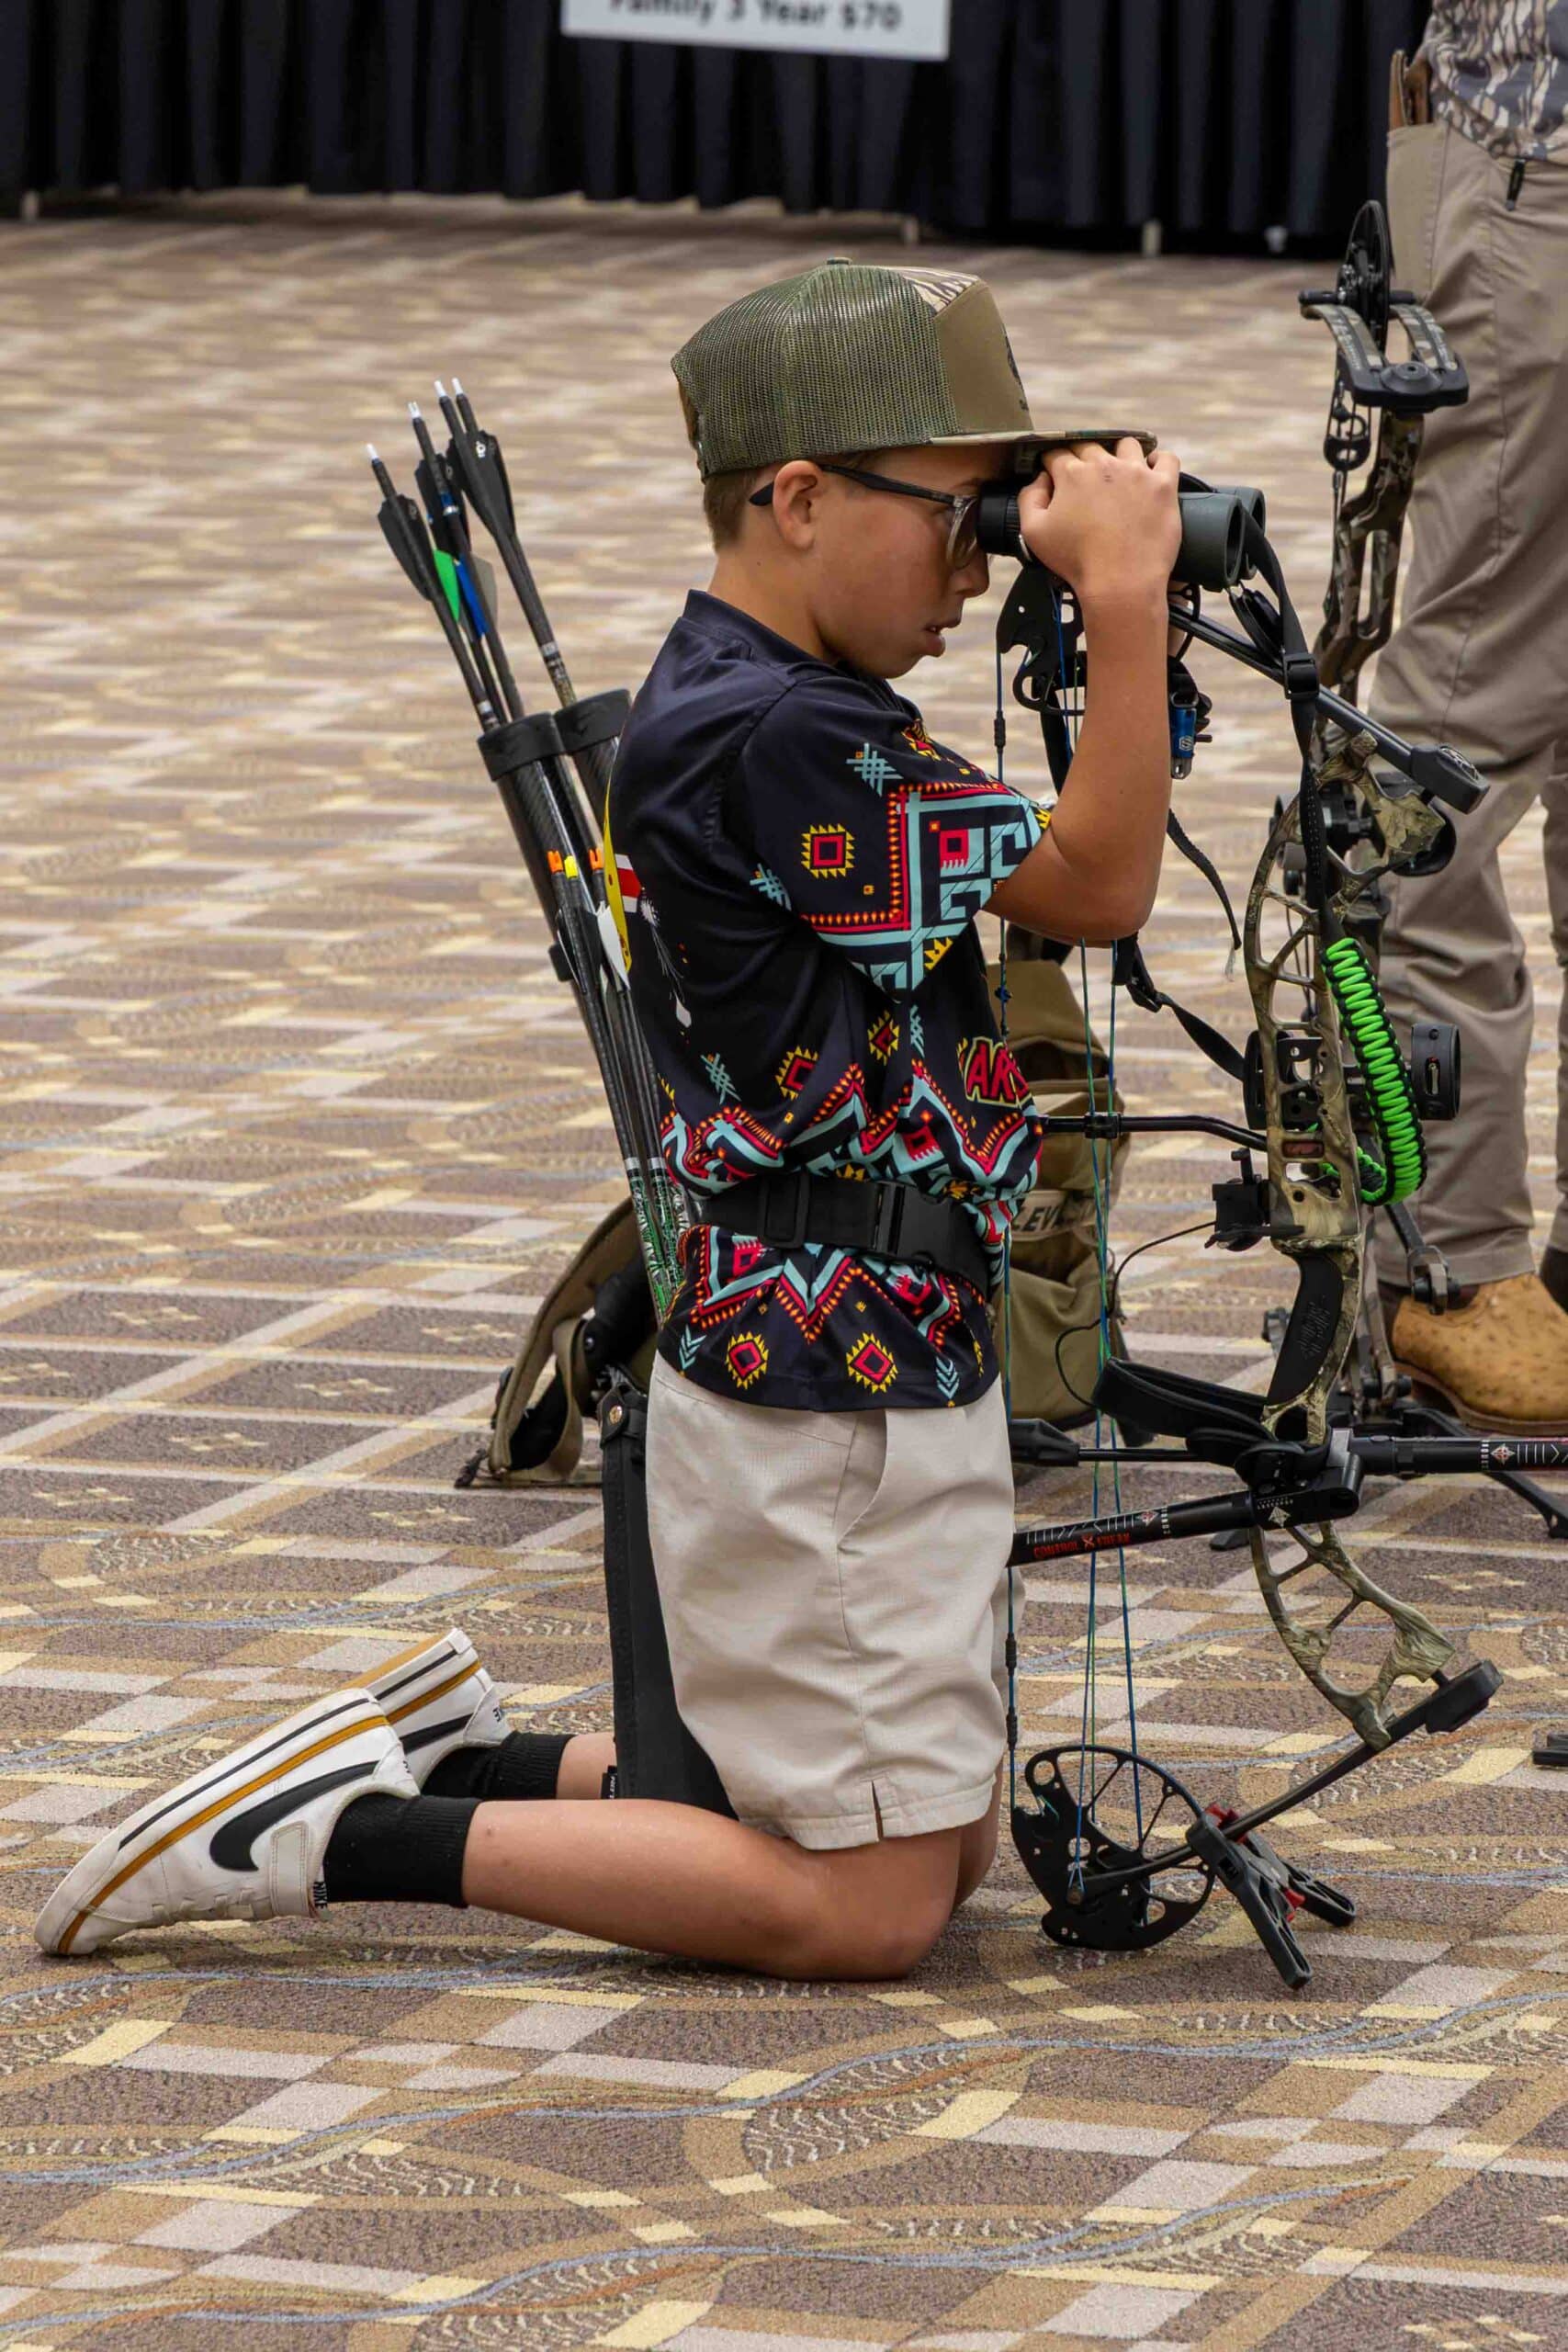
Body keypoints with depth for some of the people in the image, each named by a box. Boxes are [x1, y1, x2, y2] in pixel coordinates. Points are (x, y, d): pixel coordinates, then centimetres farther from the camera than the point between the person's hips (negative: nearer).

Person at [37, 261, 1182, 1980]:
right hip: (826, 1405, -11)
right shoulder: (766, 739, -23)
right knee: (868, 1907, -6)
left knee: (947, 1836, 18)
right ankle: (349, 1839, -4)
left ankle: (441, 1761, 19)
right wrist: (1124, 601, -24)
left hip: (874, 1372, 11)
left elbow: (1042, 871, 17)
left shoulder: (749, 699, 9)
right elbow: (1096, 887, -24)